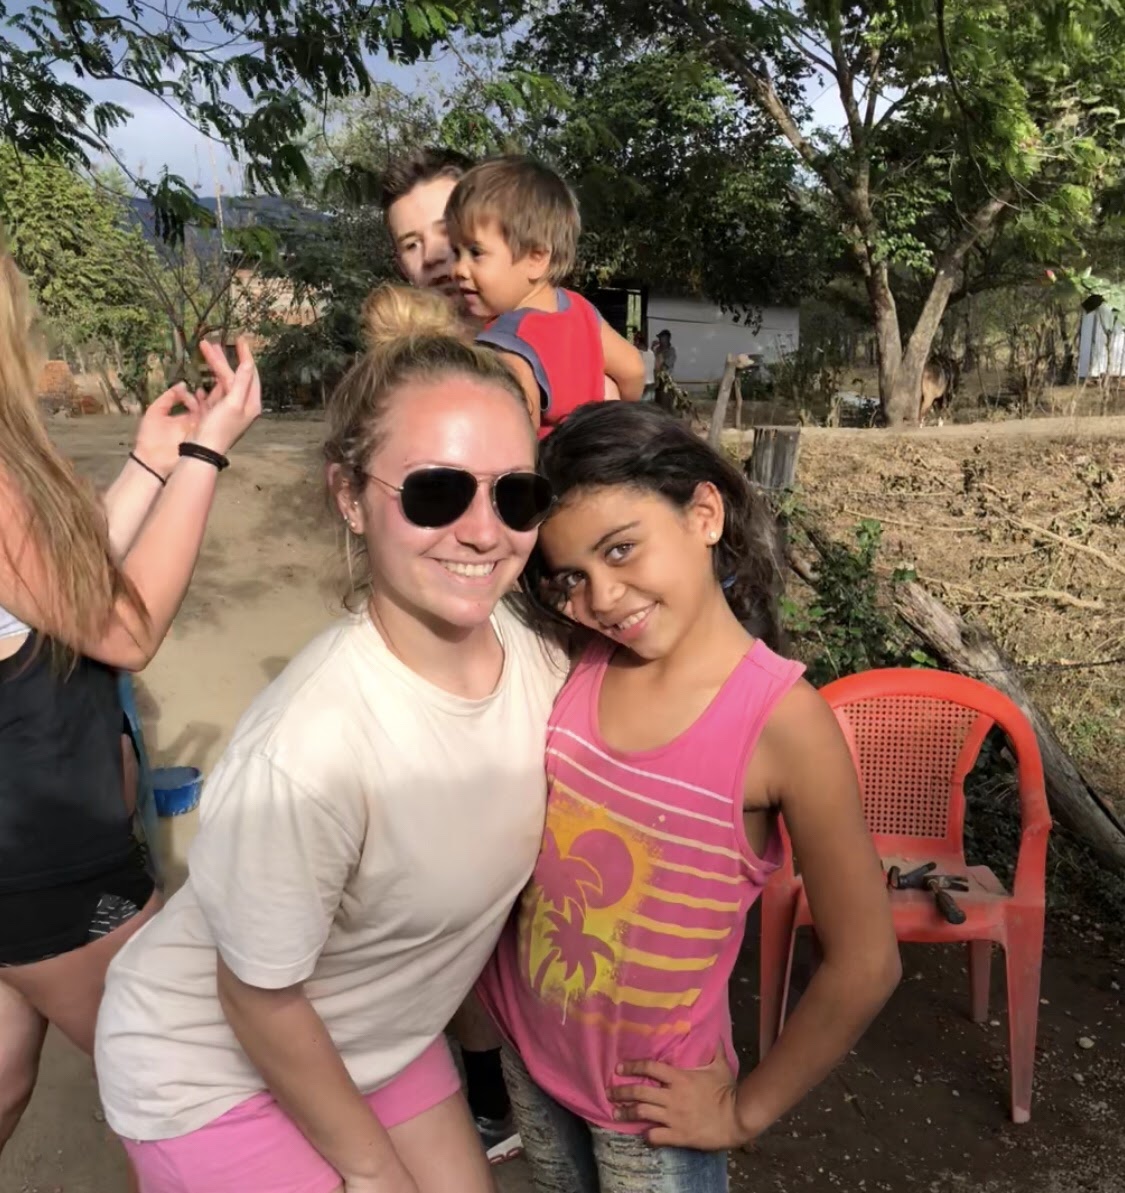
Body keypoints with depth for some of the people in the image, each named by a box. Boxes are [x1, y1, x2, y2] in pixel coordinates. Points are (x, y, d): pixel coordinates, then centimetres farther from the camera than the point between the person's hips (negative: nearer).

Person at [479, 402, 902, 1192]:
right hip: (525, 1043, 5)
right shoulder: (575, 668, -11)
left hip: (650, 1103, -4)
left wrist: (747, 1111, -9)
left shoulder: (782, 721, -25)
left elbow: (864, 965, -18)